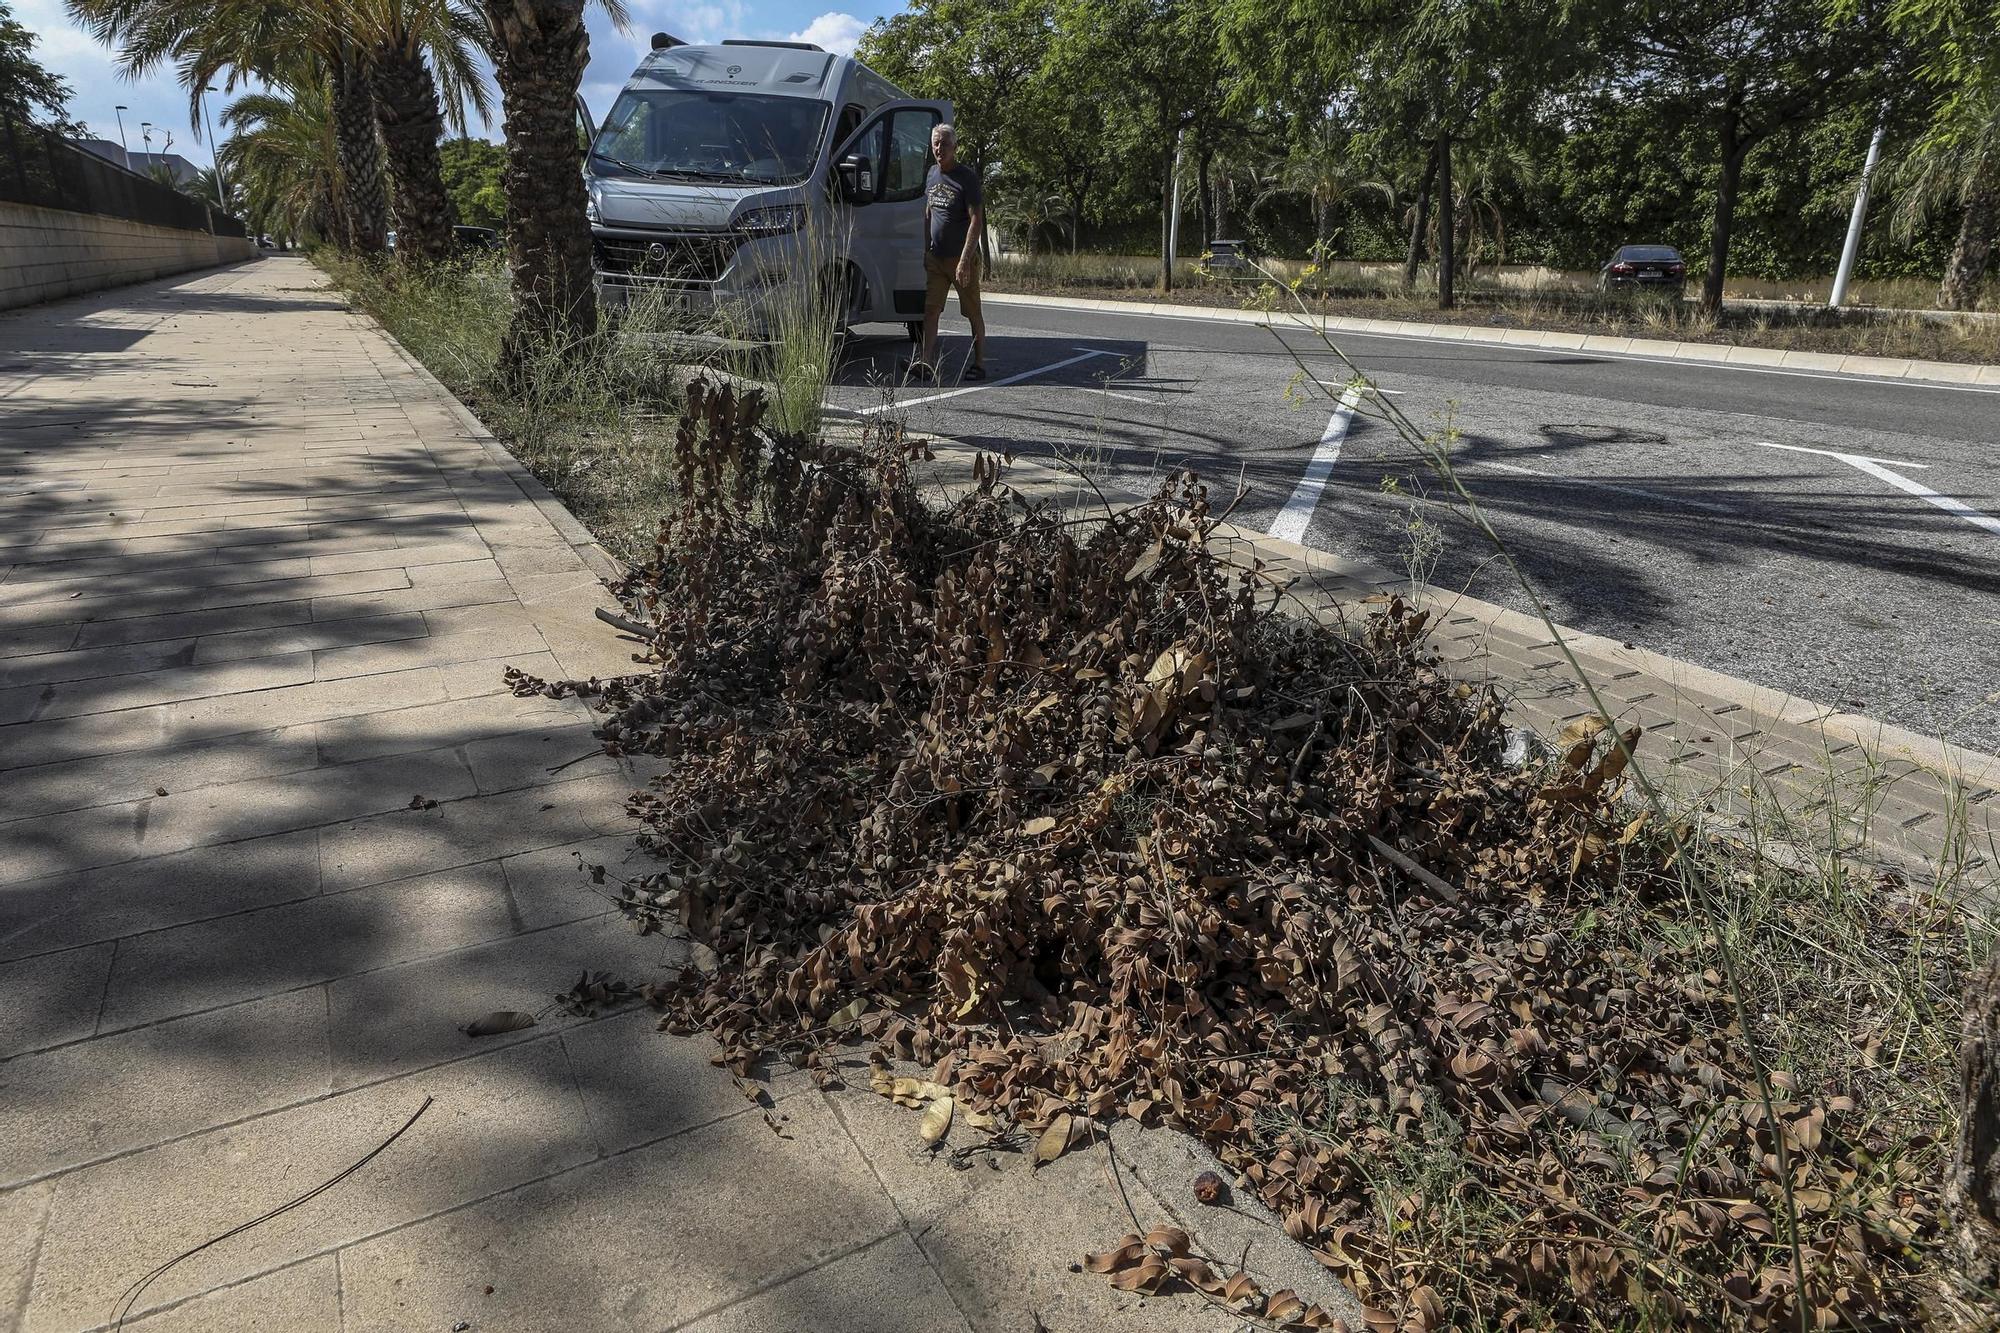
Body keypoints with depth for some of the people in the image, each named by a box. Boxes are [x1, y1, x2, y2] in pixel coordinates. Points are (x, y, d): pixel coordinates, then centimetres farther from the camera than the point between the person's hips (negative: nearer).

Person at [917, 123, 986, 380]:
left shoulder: (967, 177, -10)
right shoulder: (932, 174, 11)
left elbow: (976, 220, -15)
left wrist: (965, 260, -22)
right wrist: (926, 250, 15)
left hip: (962, 257, -6)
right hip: (936, 258, 6)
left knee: (973, 313, 3)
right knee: (931, 310, -3)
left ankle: (979, 364, 9)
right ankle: (927, 362, -5)